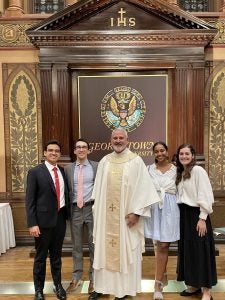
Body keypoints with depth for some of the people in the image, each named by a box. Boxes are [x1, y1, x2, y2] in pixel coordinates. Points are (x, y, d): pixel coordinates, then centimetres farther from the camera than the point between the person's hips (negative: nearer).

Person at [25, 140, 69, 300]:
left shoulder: (63, 171, 6)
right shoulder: (35, 172, -8)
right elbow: (29, 200, -11)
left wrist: (67, 214, 6)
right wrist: (32, 223, -16)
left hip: (60, 219, 4)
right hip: (43, 220, -4)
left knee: (57, 254, 18)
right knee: (41, 256, 10)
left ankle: (58, 285, 35)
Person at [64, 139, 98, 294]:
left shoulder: (96, 166, 1)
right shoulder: (68, 168, 5)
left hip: (92, 208, -1)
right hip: (75, 210, 2)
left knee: (94, 244, 9)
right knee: (77, 245, 12)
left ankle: (93, 278, 23)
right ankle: (76, 277, 26)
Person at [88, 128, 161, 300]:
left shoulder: (136, 161, -5)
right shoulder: (104, 161, 7)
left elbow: (143, 188, -8)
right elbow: (99, 188, 10)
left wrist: (136, 212, -13)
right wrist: (97, 210, 6)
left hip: (126, 215, -3)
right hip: (106, 214, 4)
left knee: (125, 251, 5)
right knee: (104, 250, 10)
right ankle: (102, 286, 23)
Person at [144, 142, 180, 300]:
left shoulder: (176, 169, 2)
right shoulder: (149, 169, 3)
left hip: (170, 209, -1)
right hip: (154, 208, 1)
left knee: (163, 245, -2)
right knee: (160, 245, 12)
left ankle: (158, 283, 6)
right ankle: (163, 275, 33)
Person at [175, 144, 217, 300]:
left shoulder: (198, 170, -11)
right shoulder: (180, 173, 11)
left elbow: (205, 196, -15)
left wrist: (202, 218, -18)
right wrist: (181, 215, 6)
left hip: (196, 214, -7)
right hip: (184, 215, 7)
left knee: (200, 250, -1)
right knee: (188, 249, 12)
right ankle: (194, 285, 26)